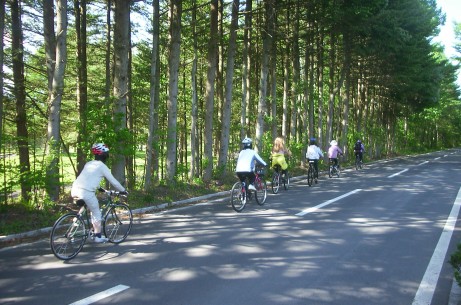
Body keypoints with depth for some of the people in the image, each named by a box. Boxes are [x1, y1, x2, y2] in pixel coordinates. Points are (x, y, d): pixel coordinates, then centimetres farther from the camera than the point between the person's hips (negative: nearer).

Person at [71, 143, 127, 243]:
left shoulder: (88, 164, 21)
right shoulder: (102, 166, 1)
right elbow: (113, 181, 3)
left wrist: (99, 188, 46)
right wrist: (123, 190, 16)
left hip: (75, 190, 7)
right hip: (86, 192, -7)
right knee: (96, 213, 11)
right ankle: (98, 237, 17)